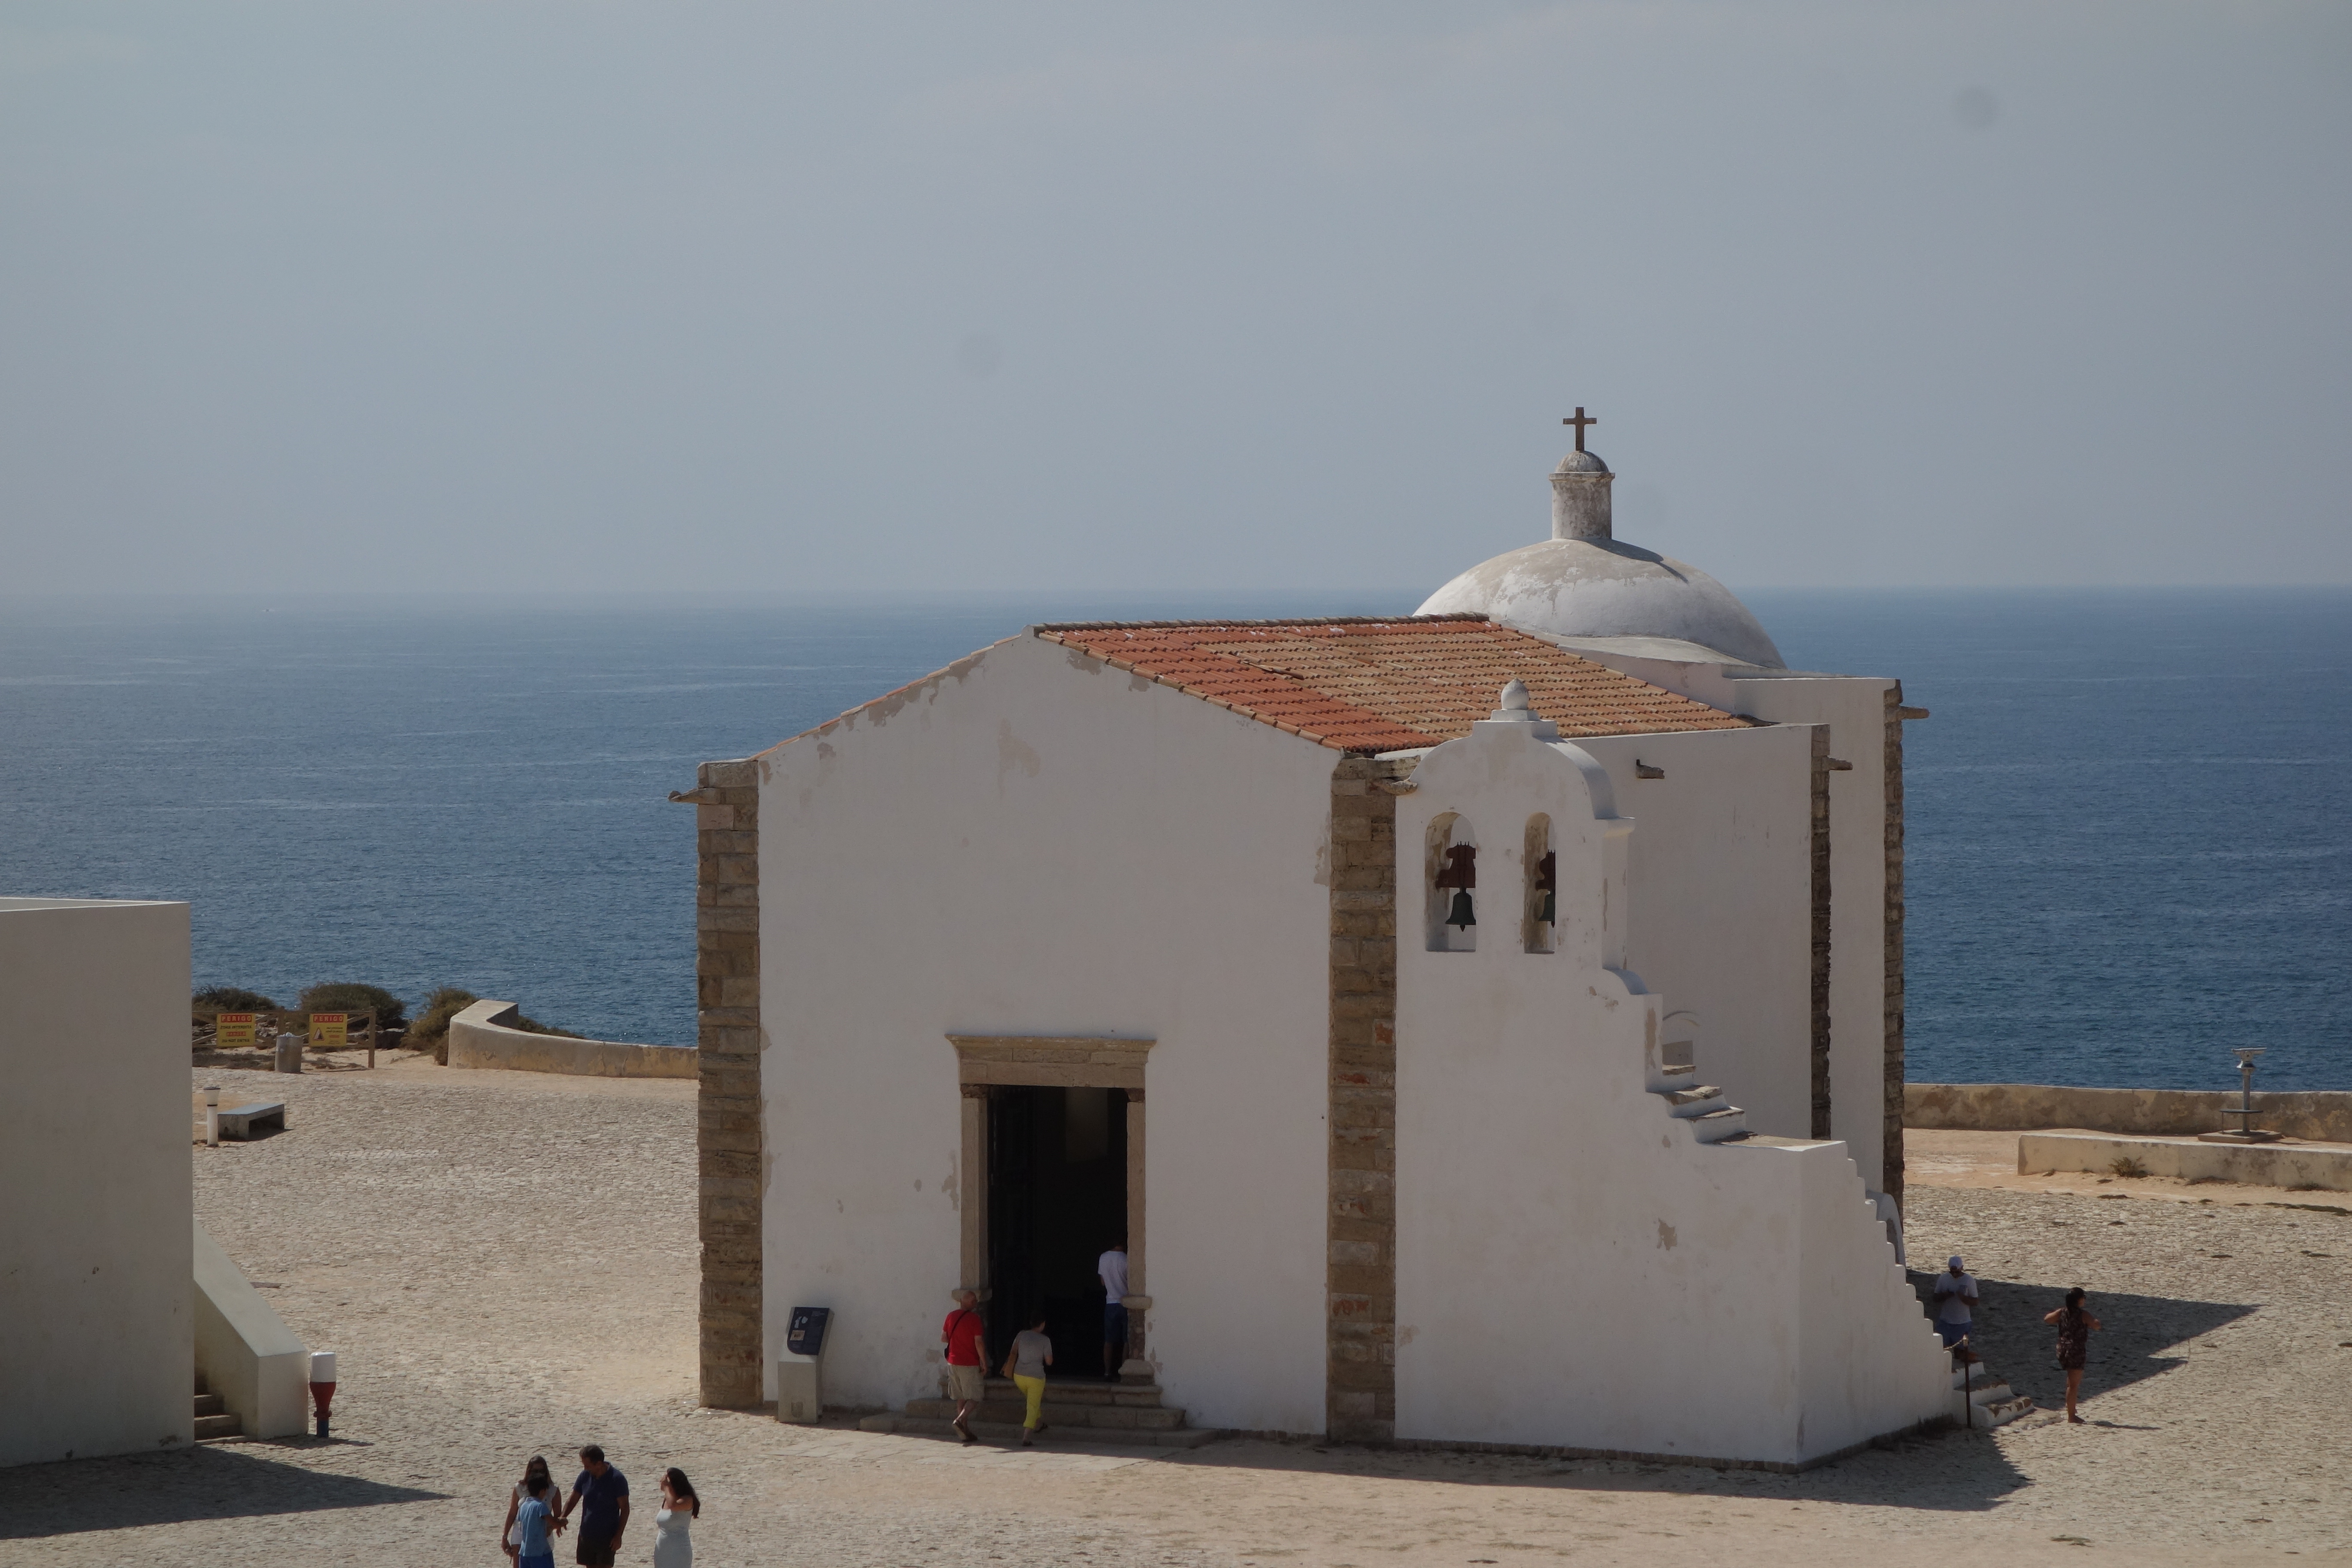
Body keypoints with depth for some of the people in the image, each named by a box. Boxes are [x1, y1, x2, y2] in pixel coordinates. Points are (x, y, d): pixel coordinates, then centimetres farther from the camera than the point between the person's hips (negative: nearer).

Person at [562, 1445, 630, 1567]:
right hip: (587, 1534, 5)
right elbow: (573, 1501, 6)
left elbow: (624, 1509, -11)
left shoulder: (617, 1479, -16)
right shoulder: (585, 1476, -2)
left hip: (607, 1537, -5)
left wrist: (618, 1536, -14)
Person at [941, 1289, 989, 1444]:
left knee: (961, 1398, 11)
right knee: (975, 1398, 1)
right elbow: (979, 1343, -15)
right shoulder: (974, 1319, -13)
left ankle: (966, 1432, 10)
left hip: (953, 1362, 6)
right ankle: (960, 1420, -22)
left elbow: (943, 1339, 11)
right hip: (970, 1364, -6)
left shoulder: (951, 1317, 4)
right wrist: (984, 1363, -6)